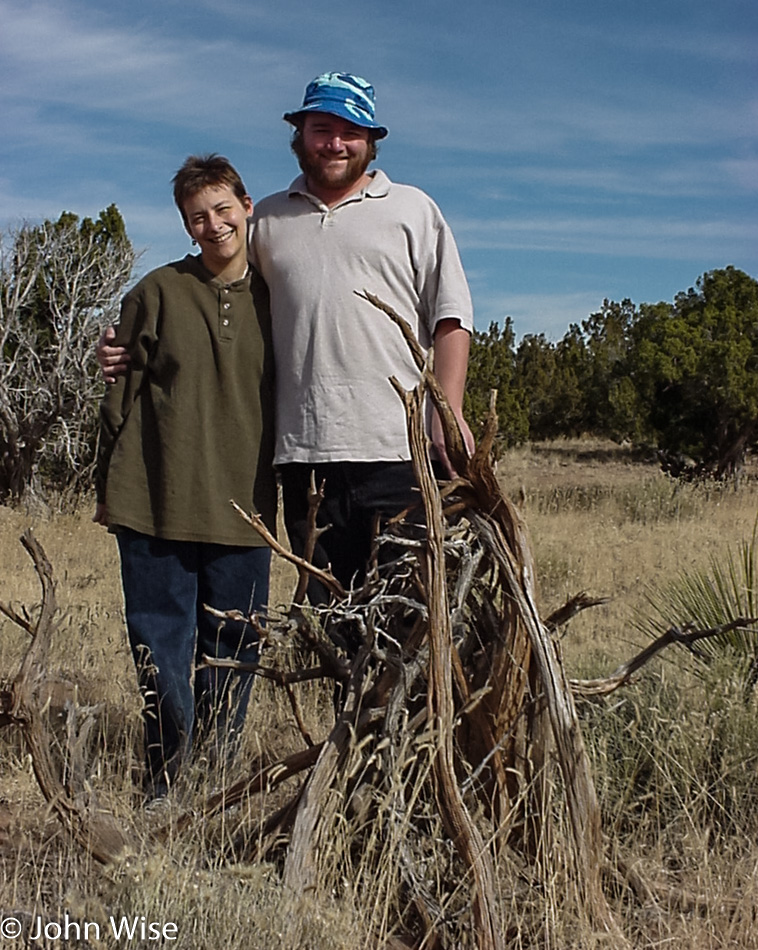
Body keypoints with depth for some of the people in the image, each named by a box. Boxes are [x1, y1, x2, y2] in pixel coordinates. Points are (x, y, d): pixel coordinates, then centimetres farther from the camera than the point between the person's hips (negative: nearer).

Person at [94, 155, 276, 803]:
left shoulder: (275, 298, 8)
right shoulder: (158, 292, 2)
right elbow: (122, 394, 4)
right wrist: (110, 490, 3)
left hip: (243, 510, 2)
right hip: (157, 506, -1)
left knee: (233, 657, 8)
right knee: (163, 653, 4)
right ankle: (169, 793, 19)